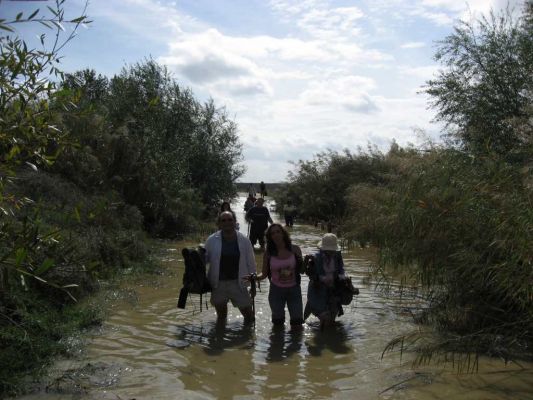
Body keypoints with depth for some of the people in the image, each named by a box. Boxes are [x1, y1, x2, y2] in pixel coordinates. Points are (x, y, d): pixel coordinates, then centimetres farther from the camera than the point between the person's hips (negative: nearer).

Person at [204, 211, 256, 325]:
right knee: (221, 314, 14)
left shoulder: (244, 240, -2)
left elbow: (251, 262, 3)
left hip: (238, 283, 0)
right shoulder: (212, 240, -3)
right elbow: (205, 258, 5)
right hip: (219, 284, 0)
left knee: (248, 313, 5)